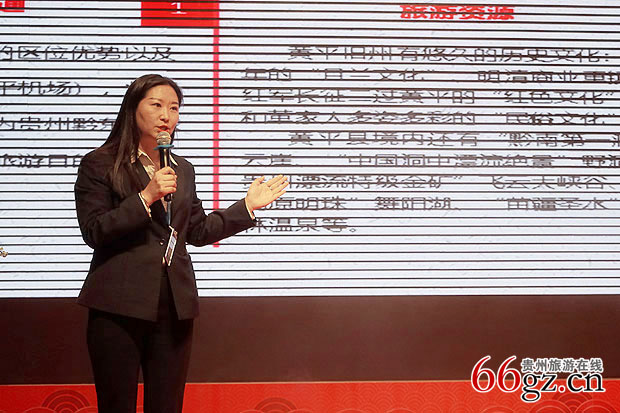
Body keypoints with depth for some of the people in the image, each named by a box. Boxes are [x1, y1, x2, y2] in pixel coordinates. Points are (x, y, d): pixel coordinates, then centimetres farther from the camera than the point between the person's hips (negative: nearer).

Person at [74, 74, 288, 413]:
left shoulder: (182, 170, 16)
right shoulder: (100, 164, -2)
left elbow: (198, 232, 19)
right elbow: (93, 232, -10)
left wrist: (248, 205, 14)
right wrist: (146, 197, -18)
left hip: (174, 306, 5)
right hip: (119, 305, -5)